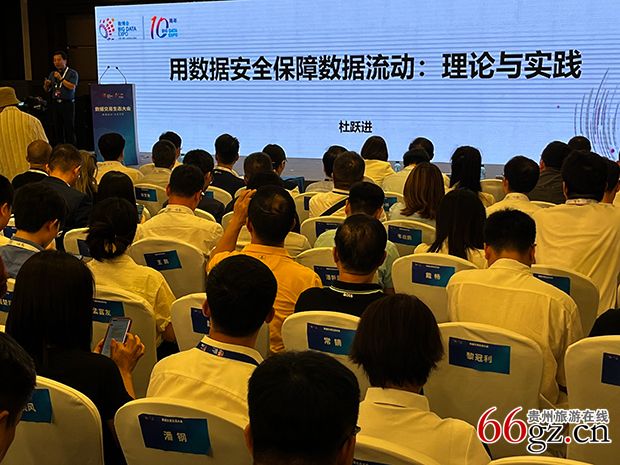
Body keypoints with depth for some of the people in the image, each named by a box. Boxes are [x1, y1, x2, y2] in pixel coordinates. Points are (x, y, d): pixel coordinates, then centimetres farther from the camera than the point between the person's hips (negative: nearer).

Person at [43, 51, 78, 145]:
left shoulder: (72, 73, 0)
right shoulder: (52, 74, 16)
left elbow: (72, 87, -14)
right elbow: (47, 90, 17)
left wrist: (61, 78, -14)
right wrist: (46, 84, -4)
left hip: (67, 104, -5)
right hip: (55, 104, 5)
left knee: (69, 129, -5)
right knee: (57, 129, 6)